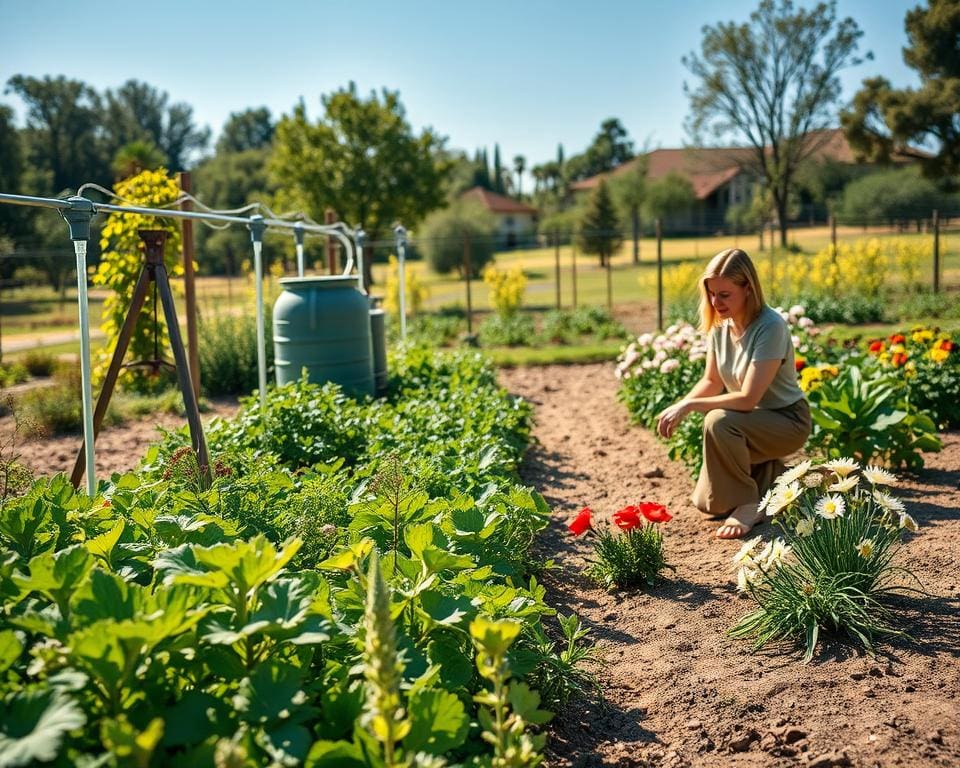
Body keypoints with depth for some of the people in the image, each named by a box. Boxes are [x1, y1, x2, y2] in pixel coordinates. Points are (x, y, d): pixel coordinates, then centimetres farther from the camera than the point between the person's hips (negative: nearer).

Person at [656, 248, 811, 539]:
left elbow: (748, 398, -30)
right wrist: (677, 407, -13)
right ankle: (770, 472, 24)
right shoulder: (720, 324, -5)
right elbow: (711, 382, 5)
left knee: (718, 422, -36)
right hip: (750, 420, 7)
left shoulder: (770, 327, -27)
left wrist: (690, 406, -27)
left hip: (787, 420, -7)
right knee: (707, 503, -1)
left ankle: (749, 505, -17)